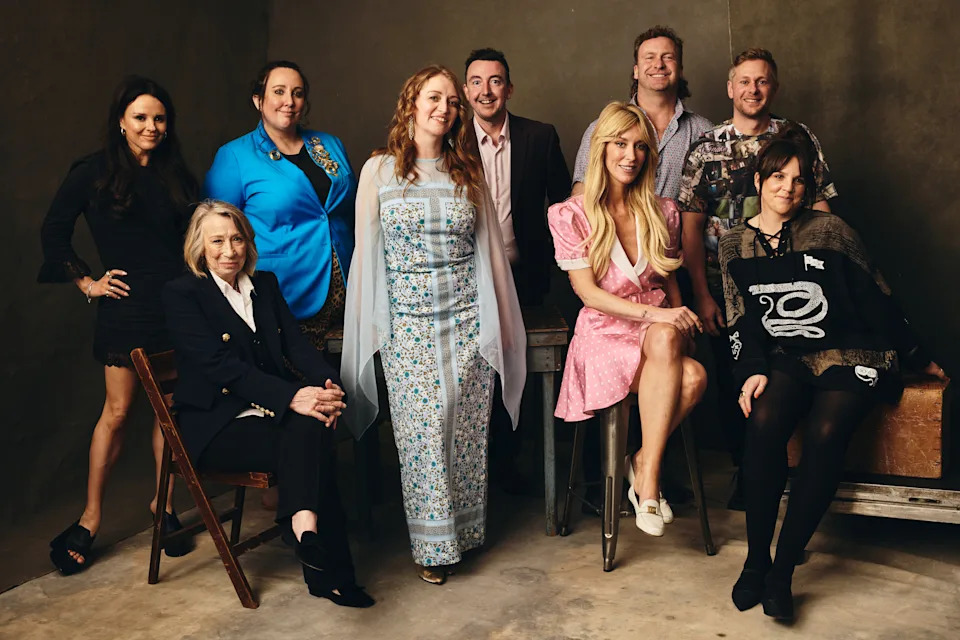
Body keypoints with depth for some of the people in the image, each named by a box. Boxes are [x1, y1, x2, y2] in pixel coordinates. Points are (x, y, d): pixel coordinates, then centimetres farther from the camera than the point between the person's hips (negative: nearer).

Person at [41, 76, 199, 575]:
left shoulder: (177, 175, 9)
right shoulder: (94, 172, 0)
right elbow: (54, 230, 5)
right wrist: (86, 281, 2)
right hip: (126, 306, -3)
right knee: (117, 411, 0)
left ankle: (164, 501, 22)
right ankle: (91, 516, 13)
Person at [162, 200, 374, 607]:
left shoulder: (266, 284, 14)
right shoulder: (182, 295, -5)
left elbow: (296, 344, 4)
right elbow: (222, 366, -17)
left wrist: (328, 384, -19)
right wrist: (291, 397, -30)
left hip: (270, 413, 5)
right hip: (216, 426, -5)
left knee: (312, 428, -30)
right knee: (311, 444, -29)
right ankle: (329, 574, -30)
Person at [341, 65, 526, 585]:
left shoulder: (468, 172, 10)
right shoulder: (379, 170, 3)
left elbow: (489, 248, 12)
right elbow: (366, 250, 4)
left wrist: (500, 320, 11)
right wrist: (369, 324, 3)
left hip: (467, 316, 2)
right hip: (407, 322, -2)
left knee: (467, 426, 3)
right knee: (423, 428, -4)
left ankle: (465, 529, 21)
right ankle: (432, 543, 10)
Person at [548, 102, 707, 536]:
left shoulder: (662, 212, 12)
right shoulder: (571, 215, -1)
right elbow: (587, 292, -7)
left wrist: (681, 317, -2)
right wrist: (652, 313, -19)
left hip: (661, 329, 4)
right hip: (606, 331, -4)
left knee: (683, 365, -34)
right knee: (691, 375, -34)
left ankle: (644, 466, -18)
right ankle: (648, 481, -21)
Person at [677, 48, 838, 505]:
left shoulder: (800, 139, 6)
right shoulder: (705, 149, 5)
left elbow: (820, 215, 6)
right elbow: (691, 227, 2)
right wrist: (701, 295, -5)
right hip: (726, 291, 1)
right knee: (733, 384, 6)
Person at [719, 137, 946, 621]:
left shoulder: (830, 231, 2)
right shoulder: (735, 246, 9)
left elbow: (876, 299, 6)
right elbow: (741, 321, 6)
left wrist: (916, 358, 12)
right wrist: (754, 371, -9)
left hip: (849, 354, -1)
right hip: (784, 358, 2)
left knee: (825, 434, -29)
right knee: (763, 423, -29)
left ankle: (782, 571, -20)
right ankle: (756, 560, -16)